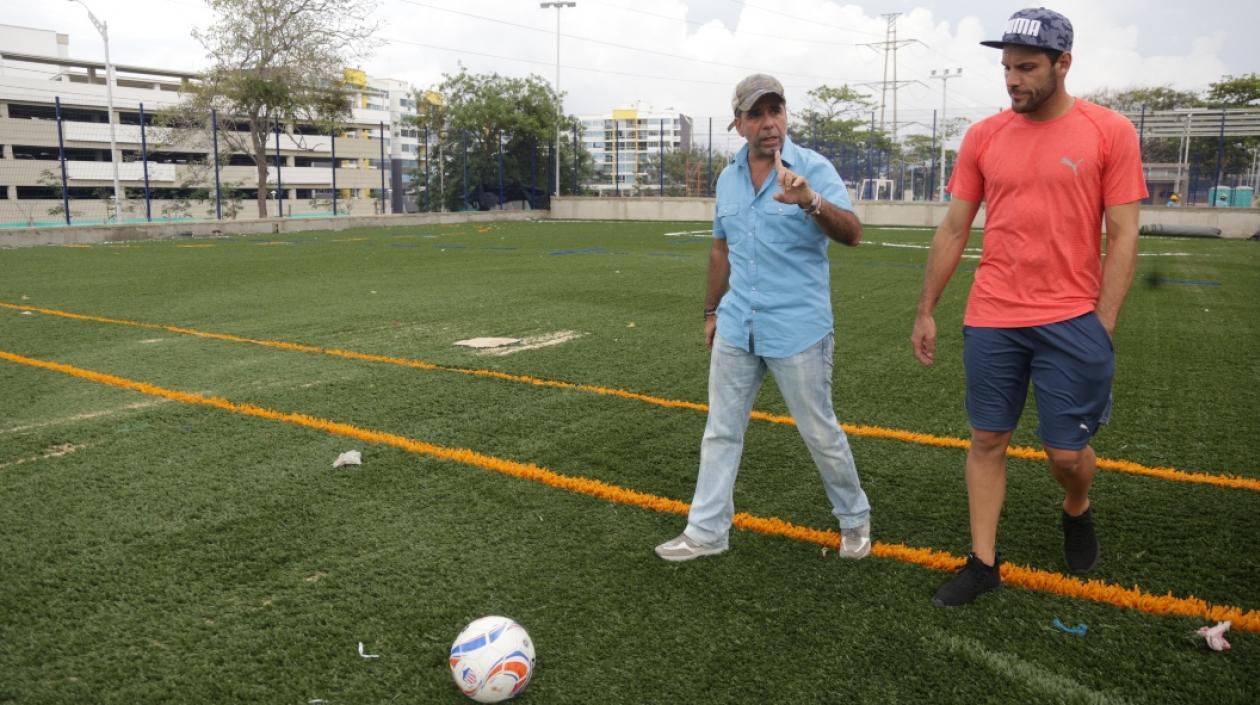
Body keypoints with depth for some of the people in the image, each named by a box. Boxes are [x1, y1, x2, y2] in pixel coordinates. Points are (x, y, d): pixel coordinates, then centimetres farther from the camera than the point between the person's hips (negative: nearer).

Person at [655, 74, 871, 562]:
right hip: (736, 328, 6)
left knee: (820, 433, 6)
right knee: (721, 432, 10)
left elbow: (851, 234, -25)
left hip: (798, 331, -5)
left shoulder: (814, 169, -10)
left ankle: (854, 519, 29)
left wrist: (810, 202, -44)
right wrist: (712, 311, 21)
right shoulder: (728, 178, 8)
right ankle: (706, 531, 22)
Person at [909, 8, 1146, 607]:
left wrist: (1102, 326, -9)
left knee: (1067, 452, 4)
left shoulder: (1109, 132, -3)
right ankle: (983, 563, 18)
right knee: (987, 440, 7)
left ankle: (1076, 511, 38)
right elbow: (953, 229, 8)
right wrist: (925, 311, 7)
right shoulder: (983, 136, 5)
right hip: (990, 322, 3)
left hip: (1072, 322, -2)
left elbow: (1122, 236, -3)